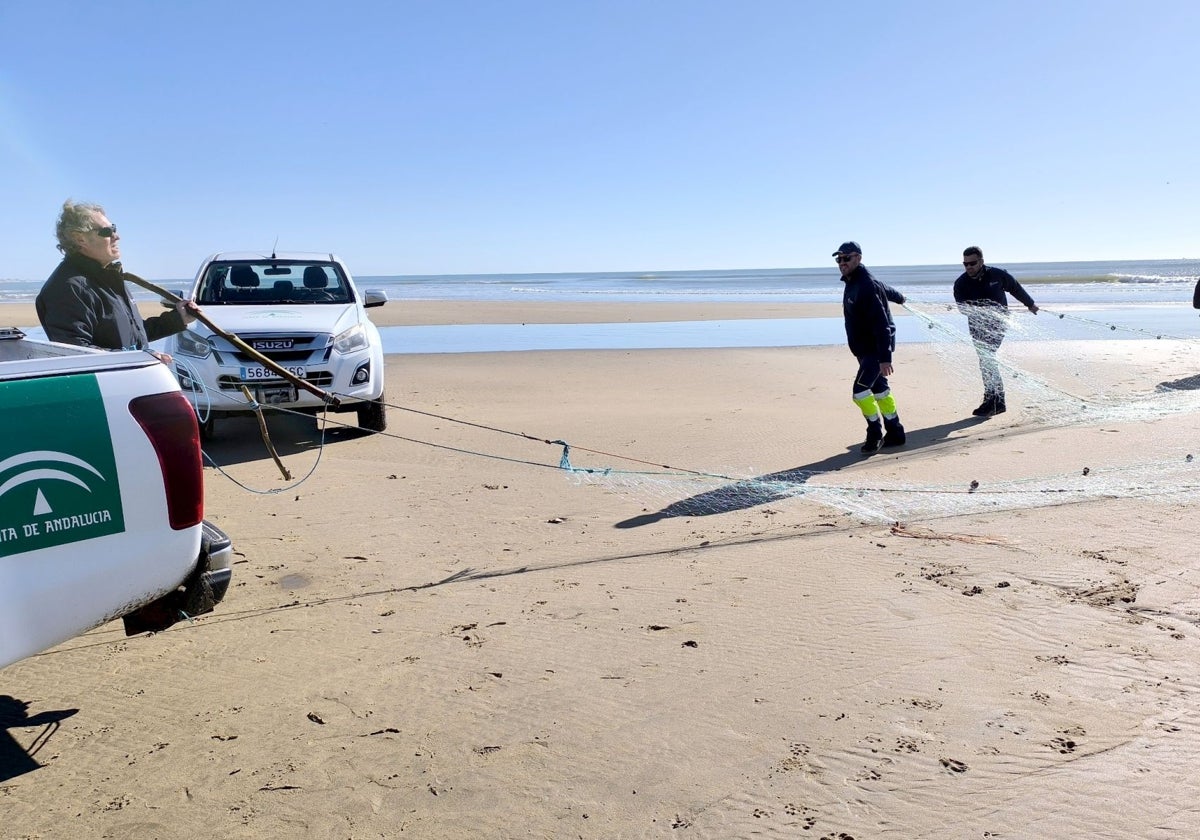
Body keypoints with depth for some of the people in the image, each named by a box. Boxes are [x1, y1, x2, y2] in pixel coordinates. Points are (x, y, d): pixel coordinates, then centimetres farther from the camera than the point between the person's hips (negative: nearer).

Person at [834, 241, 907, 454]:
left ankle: (875, 434, -3)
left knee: (860, 390, -17)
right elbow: (886, 289, 29)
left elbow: (881, 324, -27)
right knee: (879, 390, 14)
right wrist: (900, 298, 51)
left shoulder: (867, 286, -21)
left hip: (876, 349, -10)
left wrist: (885, 357, -33)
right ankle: (894, 434, 23)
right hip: (864, 349, 10)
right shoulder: (852, 283, 9)